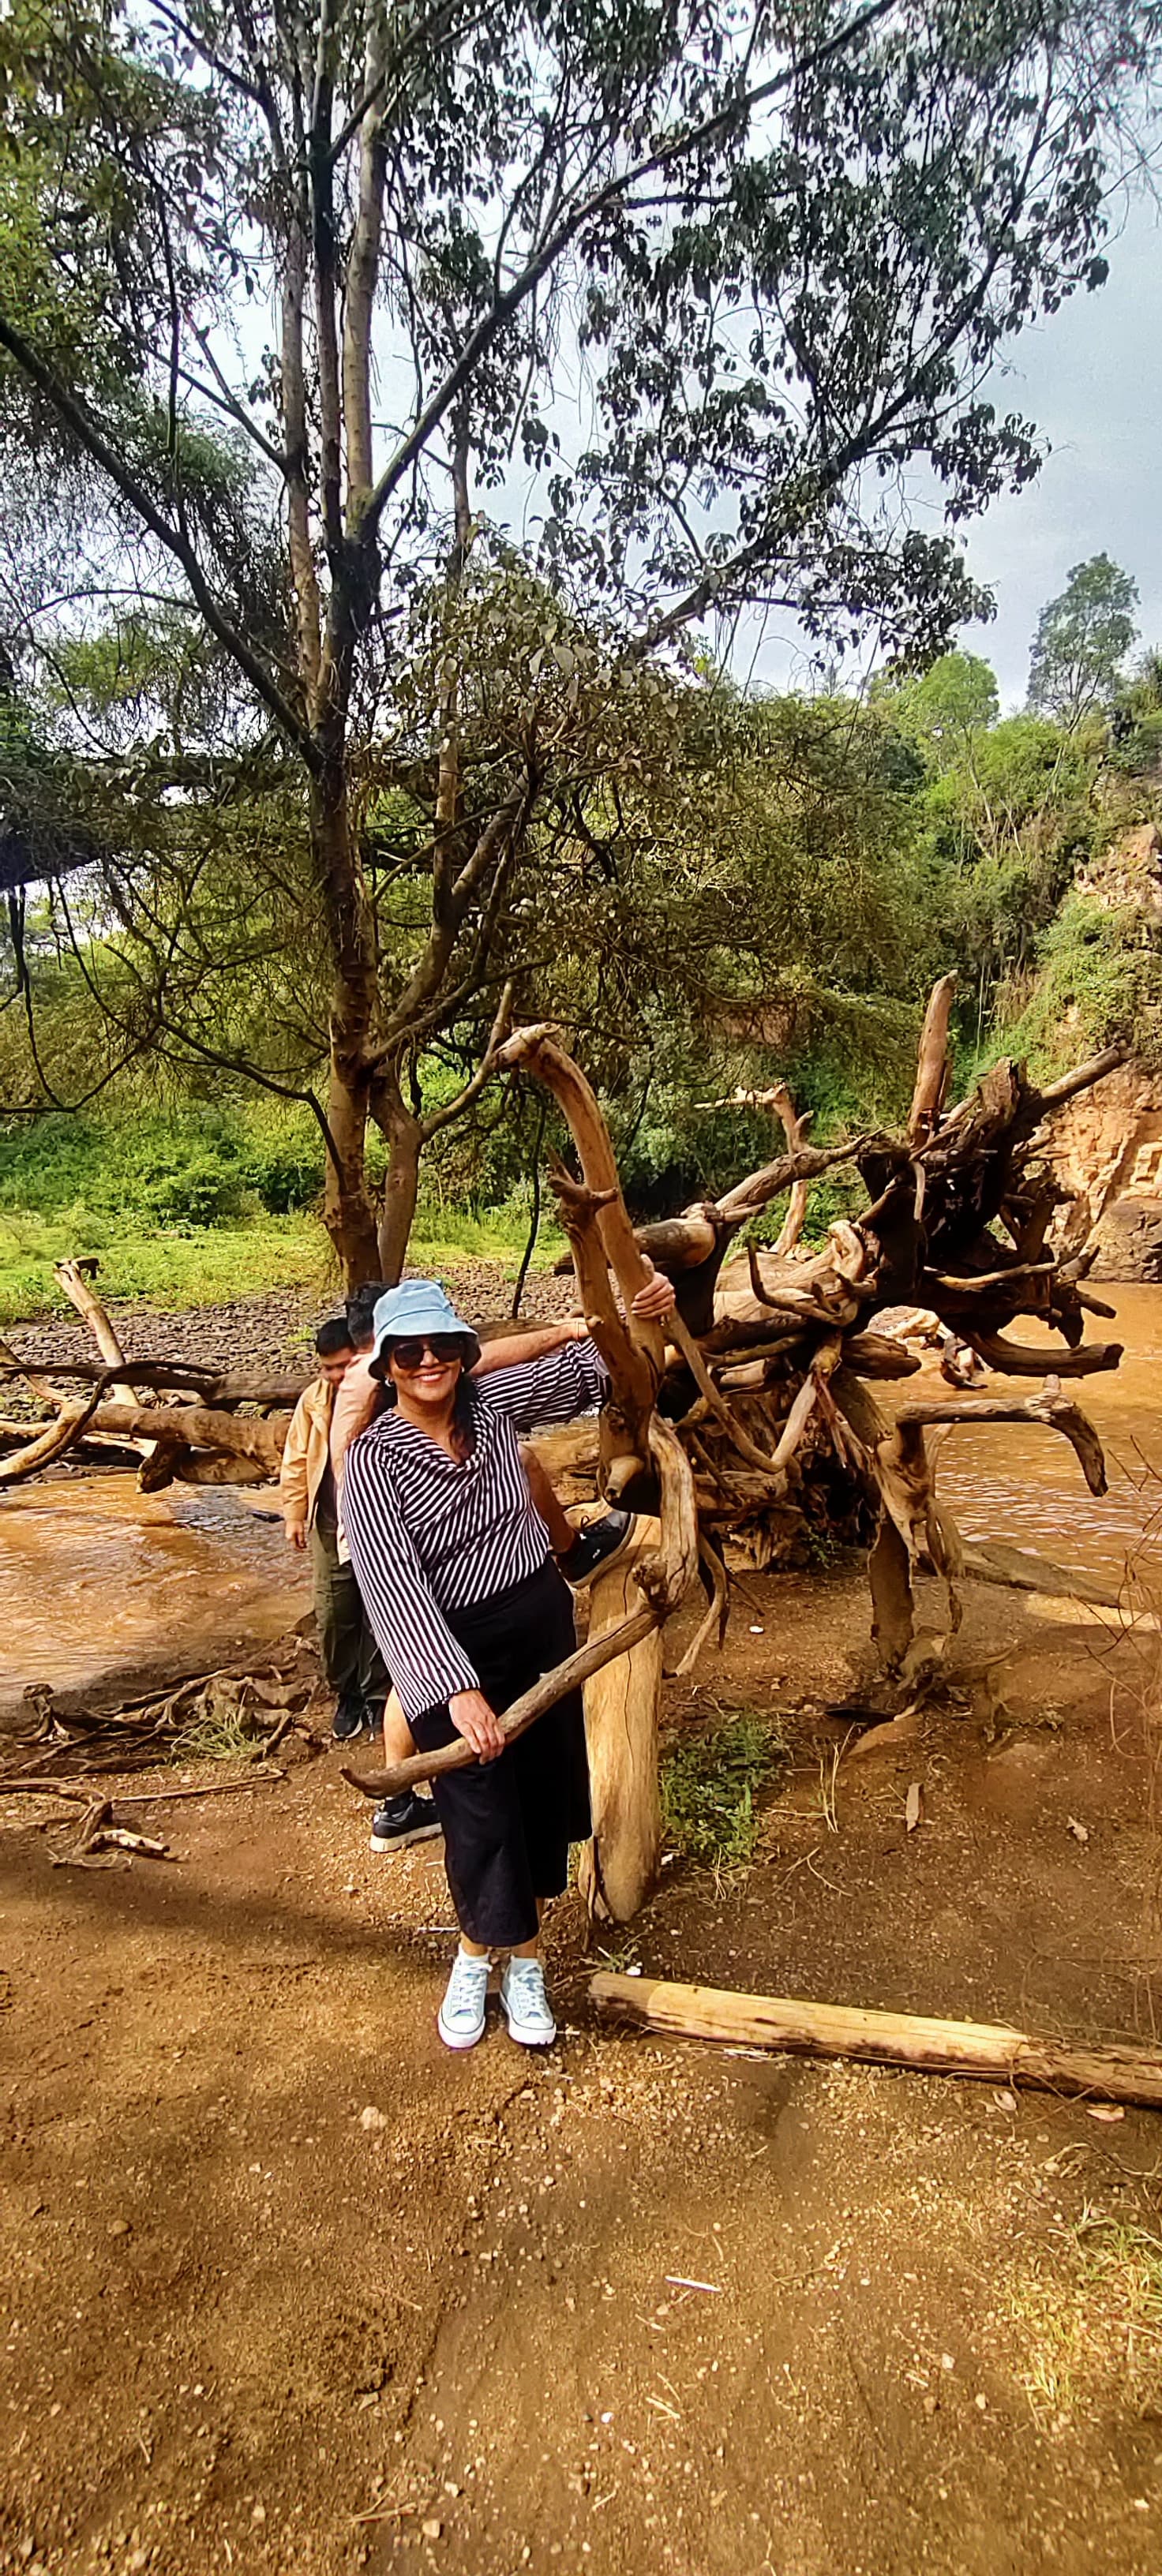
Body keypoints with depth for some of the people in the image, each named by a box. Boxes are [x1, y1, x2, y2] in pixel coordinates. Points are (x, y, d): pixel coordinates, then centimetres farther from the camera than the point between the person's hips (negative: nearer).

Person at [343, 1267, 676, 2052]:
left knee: (543, 1795, 13)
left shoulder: (493, 1403, -5)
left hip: (542, 1626, 4)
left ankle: (523, 1964, 35)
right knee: (482, 1814, 3)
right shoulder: (373, 1461, -17)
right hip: (452, 1653, -4)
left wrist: (638, 1311, -9)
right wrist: (456, 1688, -37)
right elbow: (394, 1584, -27)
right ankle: (476, 1960, 33)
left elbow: (587, 1367, 10)